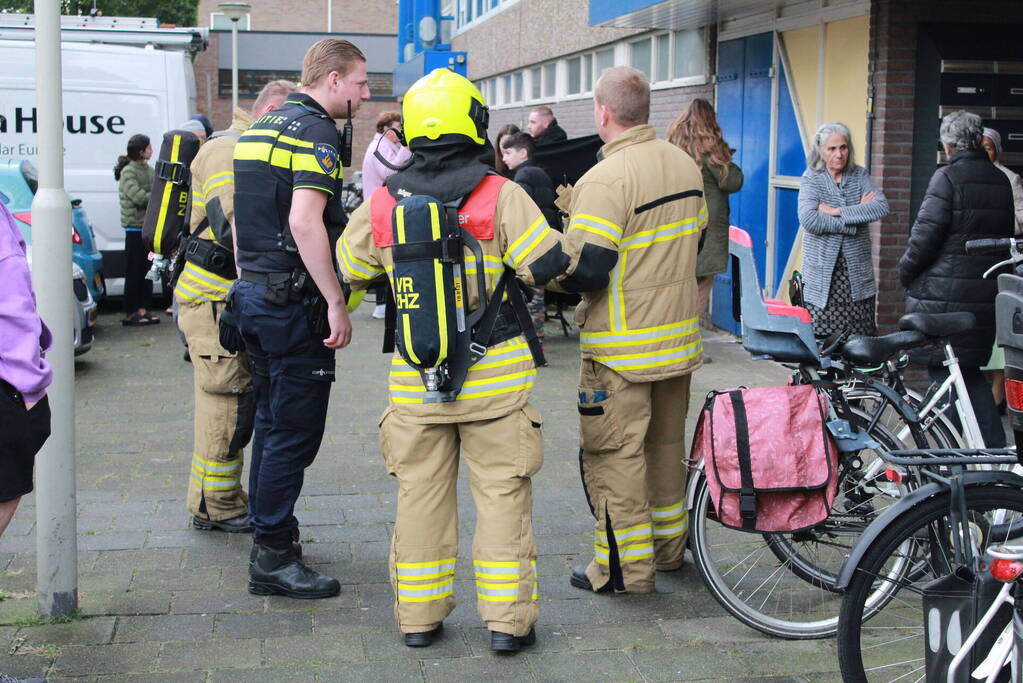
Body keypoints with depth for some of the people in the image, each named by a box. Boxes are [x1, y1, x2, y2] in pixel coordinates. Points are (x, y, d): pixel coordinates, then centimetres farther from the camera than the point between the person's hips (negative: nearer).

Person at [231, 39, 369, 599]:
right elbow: (305, 222, -25)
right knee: (296, 430, -4)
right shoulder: (316, 132, -13)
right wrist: (336, 303, -23)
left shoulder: (260, 127, 16)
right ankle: (272, 558, -1)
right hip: (293, 300, -10)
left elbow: (239, 218, 20)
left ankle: (267, 527, 29)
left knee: (272, 420, 19)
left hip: (252, 292, 10)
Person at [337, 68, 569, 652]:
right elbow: (549, 265, -11)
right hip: (495, 380, -2)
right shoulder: (501, 195, -10)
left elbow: (348, 271, 11)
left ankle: (419, 615, 19)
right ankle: (508, 620, 8)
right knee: (502, 492, 5)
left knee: (422, 494, 12)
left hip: (416, 382, 3)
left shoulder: (382, 203, 0)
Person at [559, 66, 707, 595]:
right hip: (679, 336, 8)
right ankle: (669, 546, 33)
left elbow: (586, 272, -24)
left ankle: (625, 566, 7)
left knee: (615, 453, 2)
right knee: (666, 443, 20)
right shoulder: (686, 165, 5)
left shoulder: (605, 179, -21)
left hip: (622, 348, -8)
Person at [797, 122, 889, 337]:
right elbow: (809, 220, -15)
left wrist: (838, 211, -13)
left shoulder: (859, 175, 10)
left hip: (858, 275, 2)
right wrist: (857, 214, -10)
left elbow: (882, 207, -7)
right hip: (822, 274, -2)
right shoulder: (811, 178, 2)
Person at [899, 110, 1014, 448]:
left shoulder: (947, 177, -11)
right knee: (970, 371, 17)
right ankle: (996, 451, 12)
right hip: (986, 296, 7)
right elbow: (1007, 235, 17)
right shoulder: (1001, 181, 10)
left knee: (942, 373, 1)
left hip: (943, 294, -7)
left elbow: (925, 235, -14)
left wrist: (905, 272, 0)